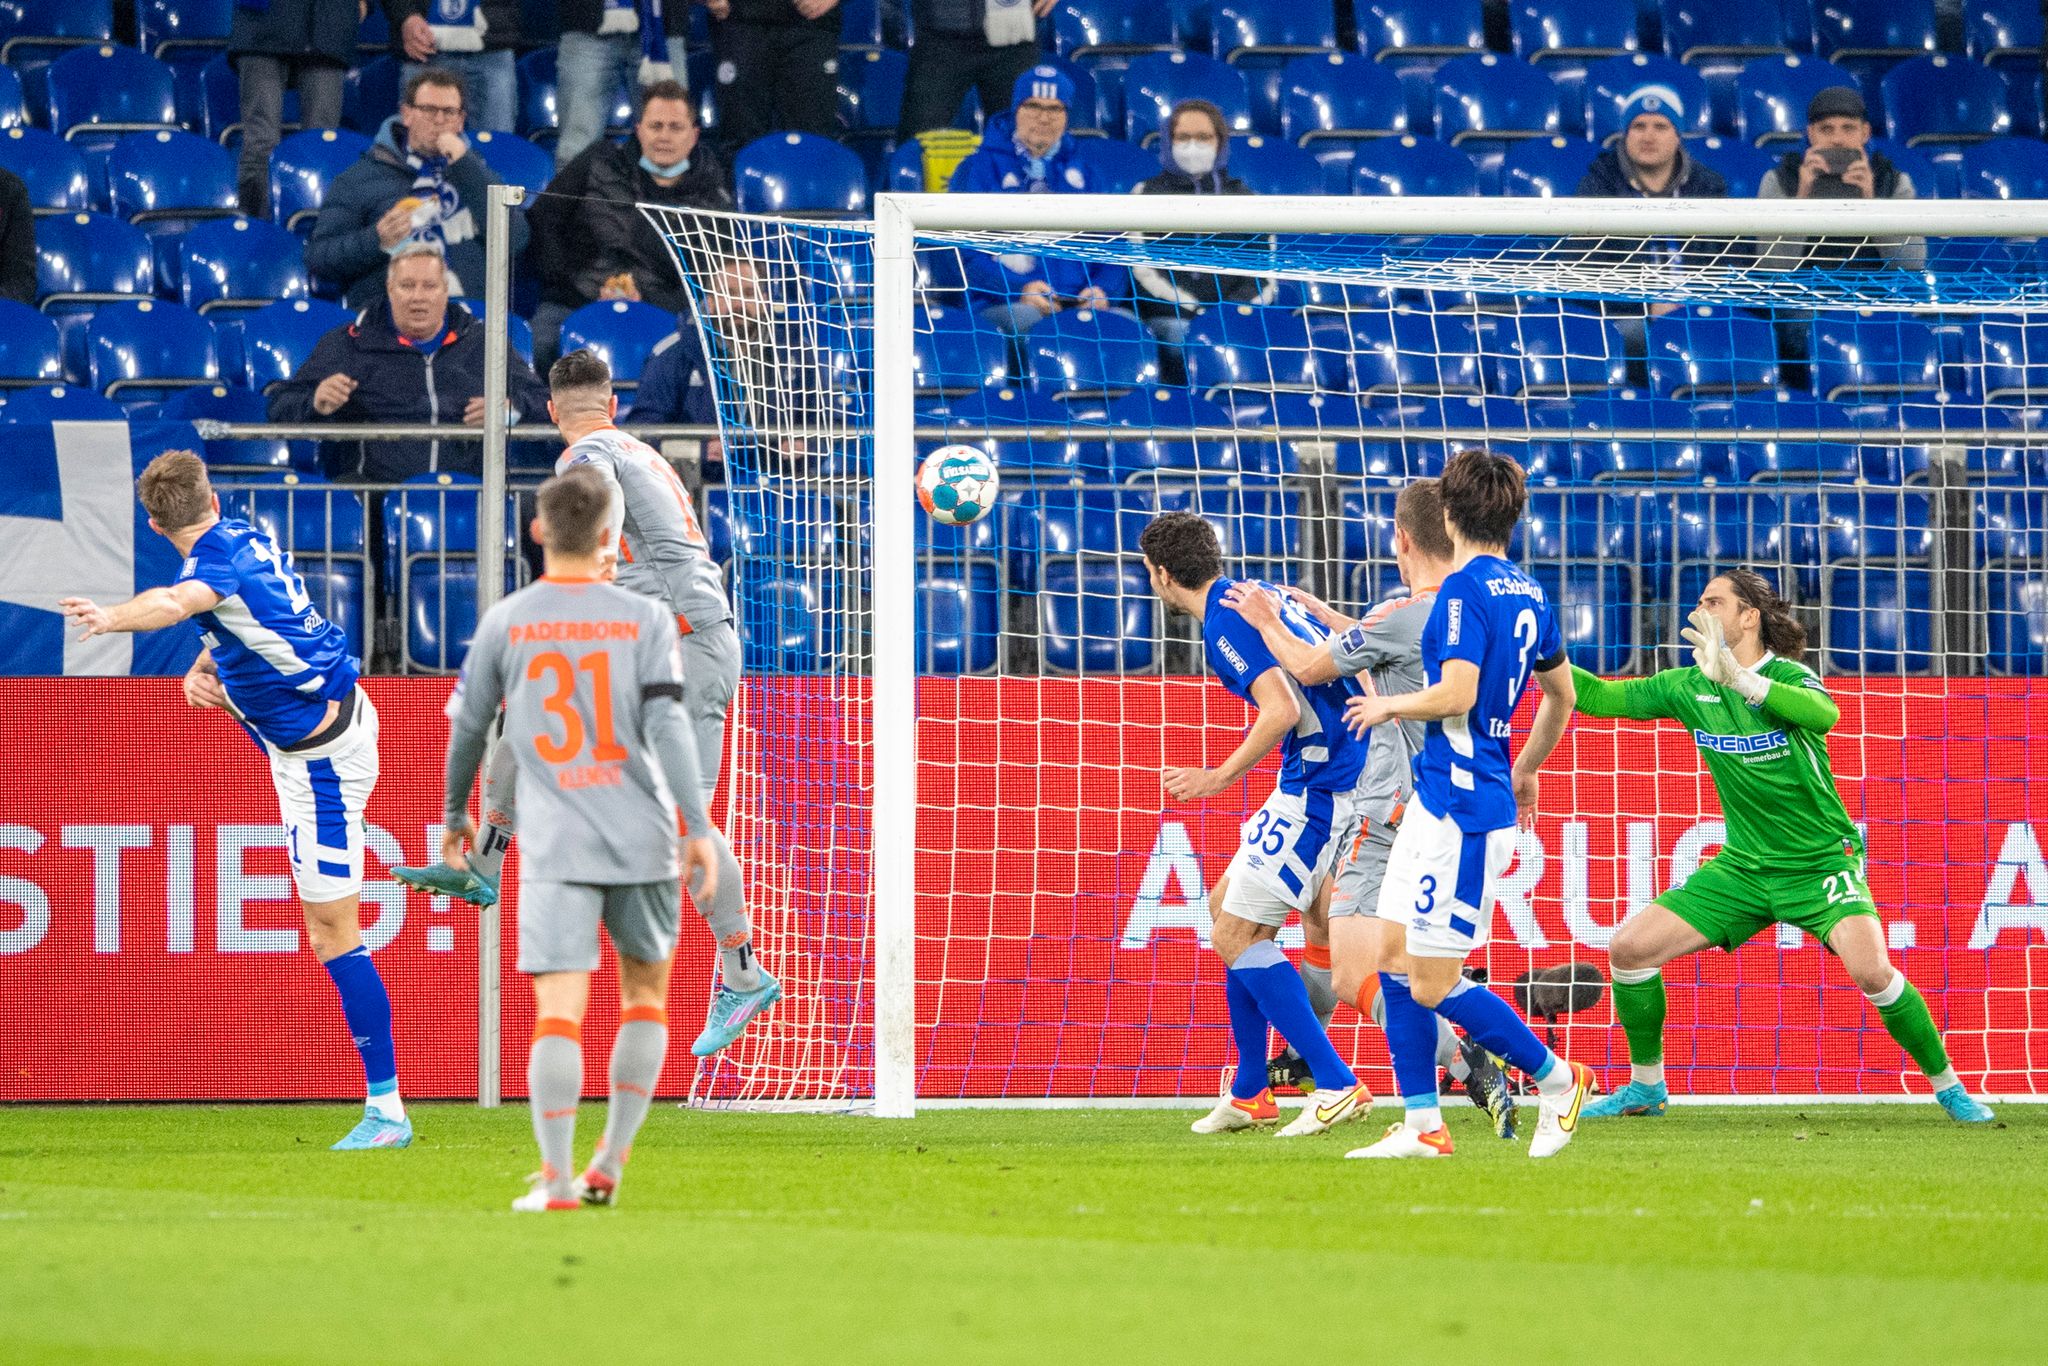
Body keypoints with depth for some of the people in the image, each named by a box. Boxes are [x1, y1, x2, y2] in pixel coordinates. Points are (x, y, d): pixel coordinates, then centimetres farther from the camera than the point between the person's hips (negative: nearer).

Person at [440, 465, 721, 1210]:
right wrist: (698, 827, -7)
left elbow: (467, 726, 12)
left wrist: (455, 816, 27)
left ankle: (556, 1176, -17)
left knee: (558, 1009, -7)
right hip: (642, 840, 1)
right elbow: (667, 724, -7)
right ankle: (611, 1161, 13)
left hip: (556, 844, -1)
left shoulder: (504, 624, 4)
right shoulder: (645, 619, 1)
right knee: (645, 996, 17)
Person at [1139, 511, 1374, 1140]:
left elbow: (1282, 711, -25)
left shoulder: (1226, 621, -14)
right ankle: (1249, 1094, 21)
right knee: (1228, 905, 18)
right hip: (1321, 784, 10)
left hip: (1319, 792, -10)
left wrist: (1220, 778, -17)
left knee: (1234, 936, -6)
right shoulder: (1257, 595, 15)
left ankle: (1337, 1084, -9)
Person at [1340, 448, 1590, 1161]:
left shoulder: (1465, 590, -15)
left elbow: (1455, 695, -25)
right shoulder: (1527, 593, 13)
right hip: (1437, 800, 10)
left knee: (1433, 984, -6)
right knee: (1393, 954, 10)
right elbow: (1562, 695, 25)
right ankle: (1422, 1126, 10)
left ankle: (1558, 1080, 6)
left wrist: (1389, 705, -7)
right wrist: (1526, 770, 38)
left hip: (1462, 806, -10)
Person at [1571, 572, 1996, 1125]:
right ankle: (1646, 1087, 12)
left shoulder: (1788, 678, -16)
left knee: (1871, 971, -27)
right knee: (1629, 947, -5)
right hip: (1743, 867, 5)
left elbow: (1825, 713, -40)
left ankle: (1947, 1086, -7)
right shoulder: (1688, 687, 0)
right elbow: (1600, 696, 5)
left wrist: (1739, 679, -51)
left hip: (1820, 863, -5)